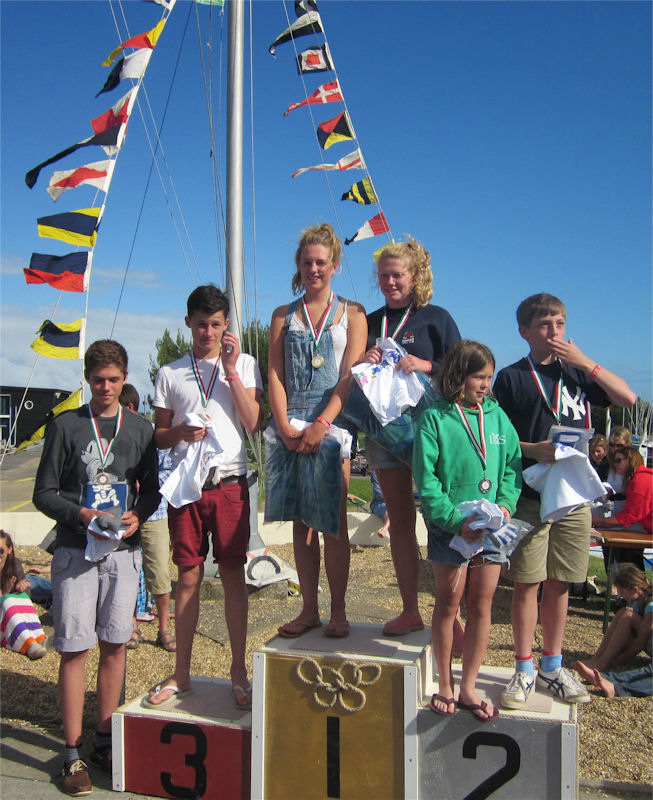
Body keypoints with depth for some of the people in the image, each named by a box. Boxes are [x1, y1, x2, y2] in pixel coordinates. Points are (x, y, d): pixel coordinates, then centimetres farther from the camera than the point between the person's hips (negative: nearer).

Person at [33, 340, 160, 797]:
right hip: (75, 550, -2)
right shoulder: (66, 426, 2)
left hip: (124, 551, 2)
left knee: (115, 645, 8)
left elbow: (151, 489, 13)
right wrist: (81, 515, -14)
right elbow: (43, 493, 2)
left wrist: (137, 515, -7)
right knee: (74, 649, -1)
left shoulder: (141, 430, 9)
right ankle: (73, 755, 10)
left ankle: (105, 741, 23)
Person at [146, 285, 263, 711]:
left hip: (229, 483, -1)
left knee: (233, 574, 3)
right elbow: (159, 436, 12)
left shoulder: (245, 364, 7)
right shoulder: (170, 373, 11)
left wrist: (231, 370, -8)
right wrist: (182, 430, -9)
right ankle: (181, 673, 19)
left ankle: (239, 671, 15)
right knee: (188, 577, 7)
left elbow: (255, 424, -4)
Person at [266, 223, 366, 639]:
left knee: (333, 522, -2)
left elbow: (350, 375, -1)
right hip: (290, 424, 3)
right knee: (301, 522, 5)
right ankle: (309, 609, 14)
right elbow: (274, 375, 7)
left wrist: (321, 424, -13)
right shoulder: (283, 316, 15)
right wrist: (285, 426, -7)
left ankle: (338, 612, 9)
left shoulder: (351, 313, 8)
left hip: (332, 422, -2)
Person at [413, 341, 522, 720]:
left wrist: (506, 504, -7)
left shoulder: (497, 416, 7)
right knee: (449, 602, 7)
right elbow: (426, 478, -10)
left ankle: (469, 688, 22)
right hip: (450, 526, -4)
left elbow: (513, 465, 10)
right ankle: (445, 685, 22)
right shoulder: (435, 418, -6)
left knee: (482, 604, 8)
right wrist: (454, 519, -17)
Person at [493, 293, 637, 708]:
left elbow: (628, 398, 2)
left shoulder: (577, 373, 12)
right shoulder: (511, 377, 2)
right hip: (529, 496, -3)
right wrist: (533, 449, -18)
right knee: (527, 583, 1)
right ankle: (524, 670, 14)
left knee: (559, 584, 10)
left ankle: (552, 667, 23)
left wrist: (585, 362, -4)